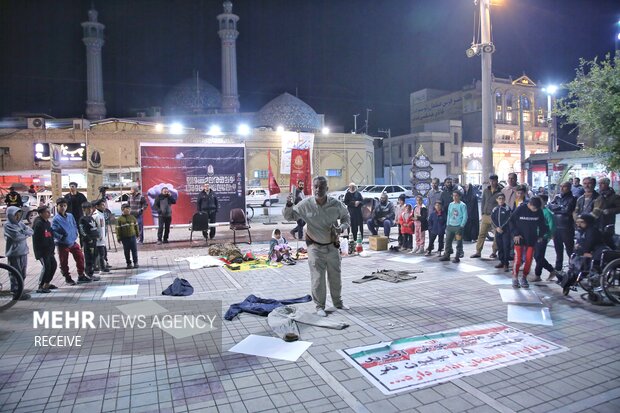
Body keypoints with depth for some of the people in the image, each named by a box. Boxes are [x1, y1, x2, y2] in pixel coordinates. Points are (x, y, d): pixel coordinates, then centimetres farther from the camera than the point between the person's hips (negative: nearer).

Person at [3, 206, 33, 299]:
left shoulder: (20, 223, 11)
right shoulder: (8, 225, -8)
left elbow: (31, 231, 3)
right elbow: (16, 236, -19)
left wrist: (23, 233, -13)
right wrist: (26, 234, -3)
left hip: (23, 252, 6)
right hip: (14, 254, -6)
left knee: (22, 274, 14)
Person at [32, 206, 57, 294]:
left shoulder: (48, 223, 12)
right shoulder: (38, 223, -15)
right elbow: (36, 238, -19)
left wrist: (52, 247, 15)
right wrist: (38, 250, -20)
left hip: (49, 249, 9)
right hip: (41, 250, -9)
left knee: (54, 265, 12)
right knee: (46, 266, -11)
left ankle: (47, 284, 27)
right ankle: (40, 287, -3)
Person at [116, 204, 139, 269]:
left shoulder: (132, 217, 3)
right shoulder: (119, 219, -4)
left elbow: (136, 226, 12)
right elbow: (118, 229, -3)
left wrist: (137, 234, 15)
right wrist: (118, 238, -5)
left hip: (132, 236, 1)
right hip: (124, 237, -1)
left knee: (134, 250, 4)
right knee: (126, 251, 6)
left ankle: (135, 262, 14)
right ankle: (128, 263, 17)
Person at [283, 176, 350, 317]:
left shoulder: (336, 204, -12)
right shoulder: (306, 204, -14)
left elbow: (346, 218, 5)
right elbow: (289, 216, -4)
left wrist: (341, 227, -17)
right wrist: (289, 205, -25)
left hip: (332, 245, 2)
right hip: (315, 247, -2)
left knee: (335, 276, 17)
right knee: (318, 278, 2)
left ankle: (338, 302, 38)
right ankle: (320, 306, 21)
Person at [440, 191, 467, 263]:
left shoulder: (462, 205, -6)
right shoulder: (451, 204, 10)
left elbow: (465, 217, -8)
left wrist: (461, 226, -13)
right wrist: (447, 225, 10)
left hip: (458, 227, -5)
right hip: (450, 226, 6)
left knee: (459, 243, 1)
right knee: (448, 241, 9)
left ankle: (457, 257, 7)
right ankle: (447, 255, 19)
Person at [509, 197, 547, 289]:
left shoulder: (539, 211, -4)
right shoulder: (520, 209, -13)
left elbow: (542, 224, 11)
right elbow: (512, 221, -5)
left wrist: (541, 235, 6)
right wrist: (515, 234, -9)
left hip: (532, 239, 3)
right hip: (520, 238, -3)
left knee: (529, 259, 3)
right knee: (518, 258, -6)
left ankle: (524, 278, 17)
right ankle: (515, 278, 7)